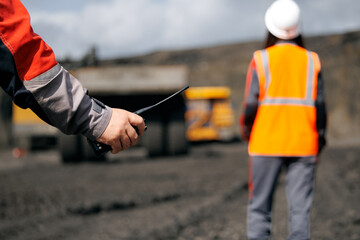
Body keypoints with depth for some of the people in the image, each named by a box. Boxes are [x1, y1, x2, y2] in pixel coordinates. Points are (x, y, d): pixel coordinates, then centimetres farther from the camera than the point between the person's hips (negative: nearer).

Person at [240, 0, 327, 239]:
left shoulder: (261, 60, -3)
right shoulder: (311, 61, 3)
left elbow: (252, 104, -7)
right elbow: (320, 106, 1)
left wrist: (246, 130, 10)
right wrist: (320, 141, 11)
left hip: (266, 144, -1)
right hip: (304, 145, 2)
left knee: (259, 208, 6)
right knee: (300, 208, 3)